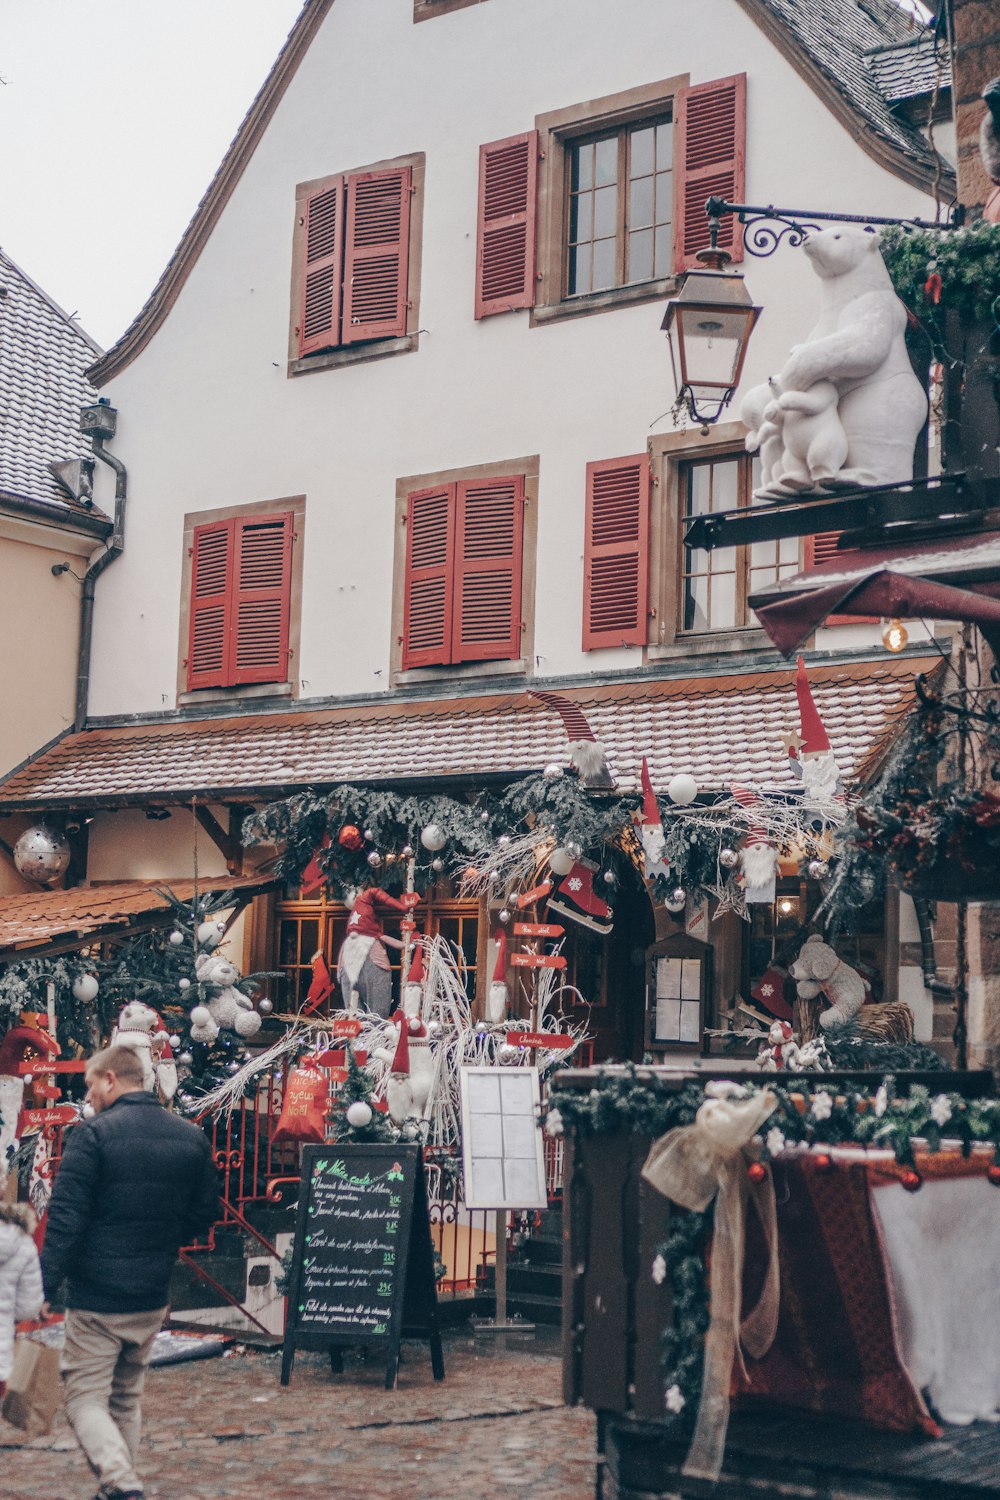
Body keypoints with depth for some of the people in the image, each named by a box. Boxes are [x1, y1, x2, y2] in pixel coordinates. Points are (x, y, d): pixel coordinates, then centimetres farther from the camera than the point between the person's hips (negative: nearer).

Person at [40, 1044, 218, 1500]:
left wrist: (43, 1288, -16)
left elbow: (65, 1219, -16)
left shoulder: (92, 1134, -12)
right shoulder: (192, 1137, 6)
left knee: (85, 1397, 1)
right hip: (152, 1299, 6)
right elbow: (204, 1214, 12)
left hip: (95, 1296, -6)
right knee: (126, 1399, 19)